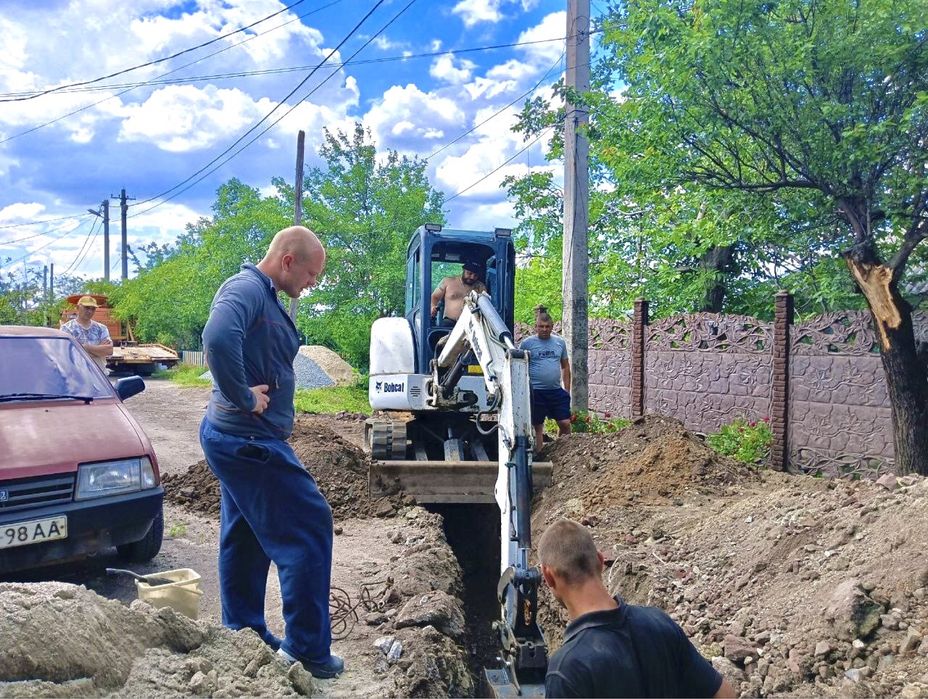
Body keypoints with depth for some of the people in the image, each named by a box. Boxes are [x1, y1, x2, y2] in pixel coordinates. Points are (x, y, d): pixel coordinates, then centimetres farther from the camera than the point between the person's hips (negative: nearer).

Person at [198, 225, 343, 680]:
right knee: (309, 528, -5)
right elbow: (218, 339, -36)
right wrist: (243, 398, -26)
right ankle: (308, 650, 4)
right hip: (249, 440, -11)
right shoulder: (246, 288, -17)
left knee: (245, 540, 18)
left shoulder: (266, 297, 14)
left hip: (240, 440, 11)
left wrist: (249, 397, 6)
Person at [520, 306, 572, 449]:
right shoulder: (527, 343, -3)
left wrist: (567, 389, 10)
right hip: (536, 392, -3)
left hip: (557, 391, 3)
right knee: (537, 427, 4)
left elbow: (565, 367, 14)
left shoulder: (560, 342, 9)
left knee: (565, 423, 0)